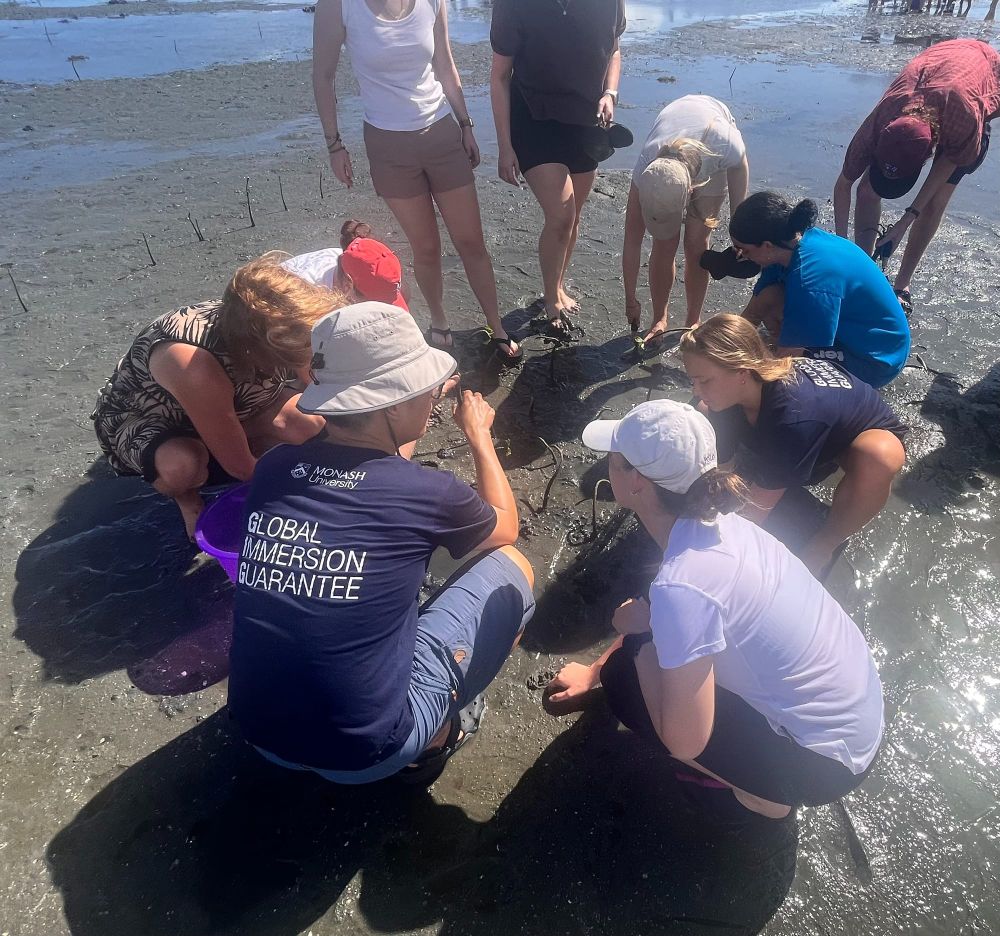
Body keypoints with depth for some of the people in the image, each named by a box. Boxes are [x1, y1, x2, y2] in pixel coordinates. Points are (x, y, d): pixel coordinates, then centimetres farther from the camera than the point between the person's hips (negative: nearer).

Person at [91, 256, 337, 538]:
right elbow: (239, 465, -30)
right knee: (184, 465, -38)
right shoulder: (193, 365, -43)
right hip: (136, 418, -4)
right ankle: (185, 497, -1)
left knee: (310, 424, -19)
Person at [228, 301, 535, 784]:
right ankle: (436, 733, 14)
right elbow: (506, 527, 6)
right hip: (365, 752, -5)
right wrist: (479, 433, 18)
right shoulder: (426, 493, -19)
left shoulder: (272, 468, -6)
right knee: (510, 567, 5)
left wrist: (417, 403, 23)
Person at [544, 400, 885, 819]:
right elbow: (652, 614, 12)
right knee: (658, 637, 10)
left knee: (627, 677, -8)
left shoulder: (682, 587, -33)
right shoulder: (713, 520, -7)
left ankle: (759, 794, 9)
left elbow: (684, 742, -23)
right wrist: (592, 671, 14)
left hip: (826, 760, -7)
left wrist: (637, 628, -14)